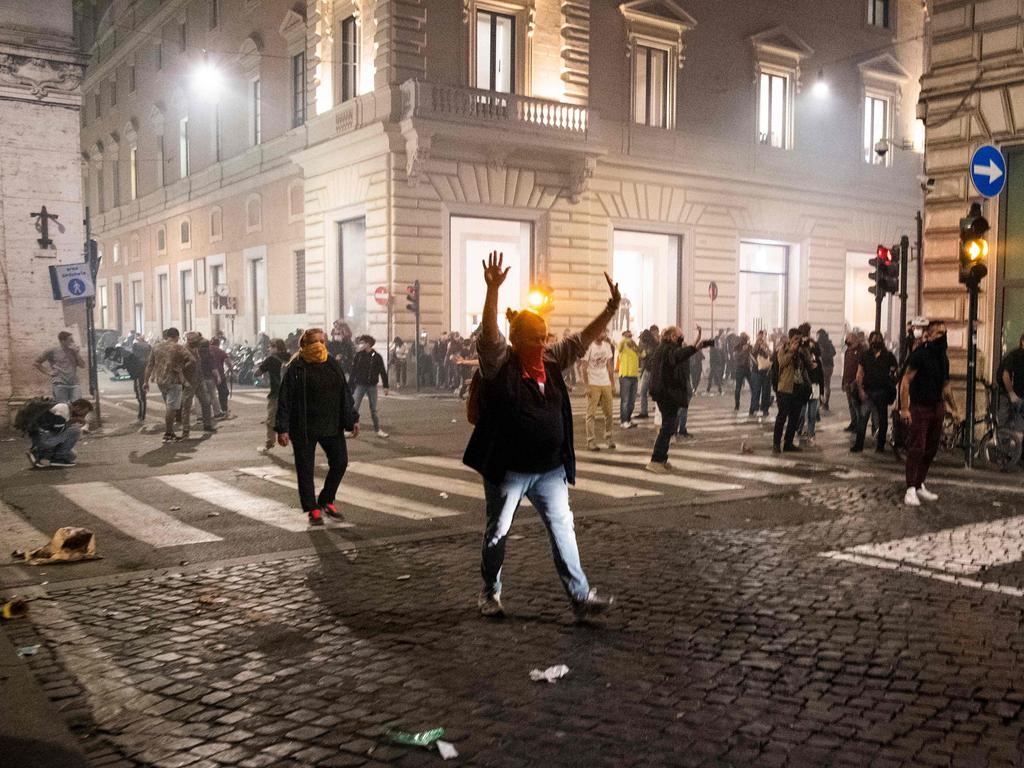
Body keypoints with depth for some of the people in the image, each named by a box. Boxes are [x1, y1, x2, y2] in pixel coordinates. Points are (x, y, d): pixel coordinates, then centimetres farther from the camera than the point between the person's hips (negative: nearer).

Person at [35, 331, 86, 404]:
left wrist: (77, 353, -2)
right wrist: (47, 372, 2)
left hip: (74, 384, 3)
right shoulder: (52, 351, 4)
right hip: (59, 384, -3)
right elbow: (37, 362, 10)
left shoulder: (74, 351, 14)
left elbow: (82, 365, 7)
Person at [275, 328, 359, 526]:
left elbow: (344, 393, 13)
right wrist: (282, 429, -14)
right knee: (305, 469, 2)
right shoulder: (296, 368, -8)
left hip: (331, 426, 5)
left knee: (340, 462, 6)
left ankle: (326, 500, 25)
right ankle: (312, 509, 15)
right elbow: (284, 399, -10)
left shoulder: (333, 365, 7)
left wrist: (352, 419, 10)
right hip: (303, 429, -5)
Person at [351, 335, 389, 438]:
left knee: (373, 410, 7)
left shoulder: (376, 356, -3)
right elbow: (353, 371, 0)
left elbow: (383, 372, 0)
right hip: (360, 385, 0)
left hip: (372, 386, 0)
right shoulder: (358, 355, -1)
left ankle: (377, 430, 16)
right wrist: (351, 386, -3)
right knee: (355, 408, -2)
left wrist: (385, 386, -4)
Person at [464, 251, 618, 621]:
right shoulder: (499, 363, -10)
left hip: (550, 469, 5)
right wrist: (493, 290, -39)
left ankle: (581, 597, 8)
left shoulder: (552, 360, 6)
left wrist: (611, 309, -8)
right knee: (498, 533, 10)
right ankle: (491, 592, 29)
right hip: (508, 469, -5)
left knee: (563, 530, 4)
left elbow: (583, 339, 4)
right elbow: (489, 333, -26)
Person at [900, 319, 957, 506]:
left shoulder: (943, 358, 12)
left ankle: (920, 485, 20)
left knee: (931, 450, 10)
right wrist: (904, 409, -21)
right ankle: (911, 490, -7)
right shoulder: (919, 355, -12)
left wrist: (953, 408, 18)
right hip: (919, 408, -7)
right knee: (916, 449, -9)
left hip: (937, 408, 7)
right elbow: (905, 382, -15)